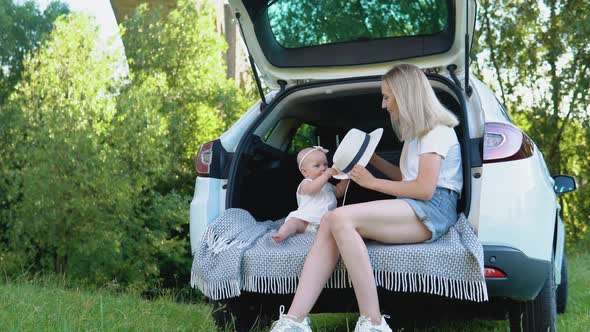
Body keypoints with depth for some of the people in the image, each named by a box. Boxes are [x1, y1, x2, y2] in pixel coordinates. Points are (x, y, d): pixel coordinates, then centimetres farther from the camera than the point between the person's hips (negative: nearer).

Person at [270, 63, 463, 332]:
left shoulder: (436, 130, -4)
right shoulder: (417, 132, 28)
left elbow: (425, 189, -15)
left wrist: (372, 182, -6)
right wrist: (372, 159, 27)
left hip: (433, 210, -9)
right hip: (410, 209, 9)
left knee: (341, 218, -29)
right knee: (329, 222, -16)